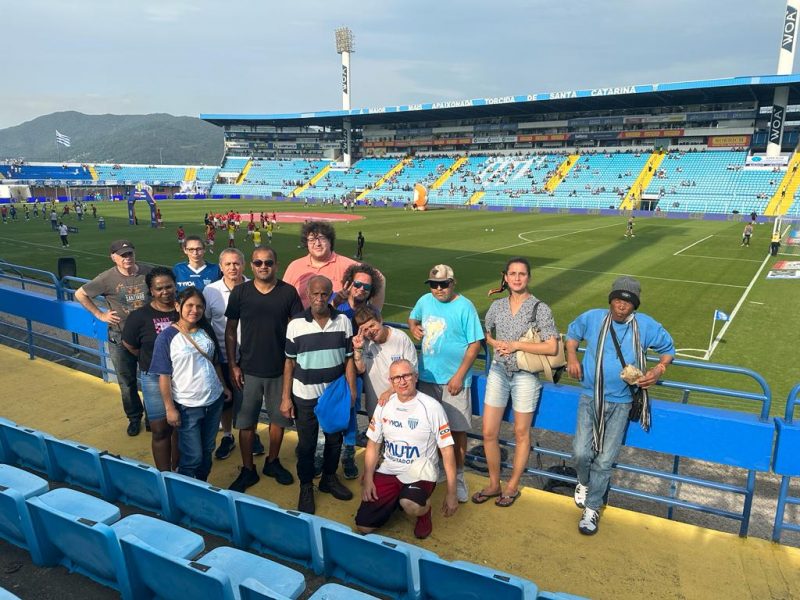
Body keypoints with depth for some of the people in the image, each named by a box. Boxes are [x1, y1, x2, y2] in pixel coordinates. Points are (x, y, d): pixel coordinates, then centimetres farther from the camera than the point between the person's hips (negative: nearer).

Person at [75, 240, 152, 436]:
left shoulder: (148, 272, -9)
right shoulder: (107, 278, -13)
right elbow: (80, 294, 0)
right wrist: (100, 315, -4)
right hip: (120, 338, -1)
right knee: (127, 382, 12)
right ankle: (134, 418, 32)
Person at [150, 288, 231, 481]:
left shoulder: (206, 331, 3)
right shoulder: (167, 337, -13)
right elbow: (164, 376, -12)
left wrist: (223, 386, 15)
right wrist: (170, 408, -13)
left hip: (214, 400, 5)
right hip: (187, 406, -5)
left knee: (207, 450, 19)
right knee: (192, 456, 2)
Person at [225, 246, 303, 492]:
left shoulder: (288, 292, -6)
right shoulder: (240, 292, -4)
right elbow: (230, 330, 2)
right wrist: (233, 365, -3)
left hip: (280, 370, 0)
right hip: (248, 370, 0)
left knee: (278, 418, 14)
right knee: (246, 422, 8)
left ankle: (272, 462, 36)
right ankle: (248, 470, 26)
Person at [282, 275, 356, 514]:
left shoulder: (343, 321, -7)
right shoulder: (296, 324, -10)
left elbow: (349, 359, -1)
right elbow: (290, 362, -4)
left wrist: (351, 390, -4)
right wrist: (286, 398, -4)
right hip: (305, 396, -2)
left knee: (335, 439, 17)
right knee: (306, 444, 11)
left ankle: (329, 478, 41)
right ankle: (306, 487, 31)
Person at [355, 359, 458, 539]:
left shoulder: (431, 407, -12)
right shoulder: (384, 405, 1)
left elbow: (447, 449, -10)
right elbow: (373, 445, 9)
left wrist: (451, 493, -11)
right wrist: (367, 480, -2)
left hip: (420, 473, -4)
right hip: (388, 471, 4)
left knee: (411, 506, -35)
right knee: (364, 526, -6)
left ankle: (425, 510, 2)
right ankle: (397, 500, 22)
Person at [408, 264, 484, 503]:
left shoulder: (464, 307, -13)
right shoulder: (425, 301, 2)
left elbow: (475, 344, -12)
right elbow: (413, 318, 23)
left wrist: (459, 376, -16)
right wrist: (413, 327, -1)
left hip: (453, 380, -4)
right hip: (426, 376, 5)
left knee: (457, 429, 4)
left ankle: (458, 476, 21)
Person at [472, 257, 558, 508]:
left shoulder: (540, 308, -10)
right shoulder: (497, 306, 2)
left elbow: (552, 347, -15)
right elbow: (485, 335, 17)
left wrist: (517, 345, -19)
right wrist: (496, 344, -4)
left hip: (525, 375, -4)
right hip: (498, 372, 4)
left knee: (521, 433, 10)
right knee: (488, 432, 6)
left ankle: (512, 487, 28)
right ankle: (494, 484, 26)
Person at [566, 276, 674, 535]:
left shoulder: (646, 326, -5)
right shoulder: (592, 318, -5)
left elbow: (668, 348, 12)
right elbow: (572, 334, 16)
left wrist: (659, 370, -7)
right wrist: (572, 357, -1)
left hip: (620, 403, 0)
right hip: (590, 398, 0)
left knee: (605, 460, 2)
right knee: (581, 452, -8)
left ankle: (592, 508, 22)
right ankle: (584, 483, 28)